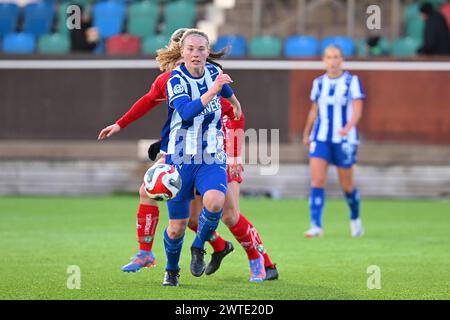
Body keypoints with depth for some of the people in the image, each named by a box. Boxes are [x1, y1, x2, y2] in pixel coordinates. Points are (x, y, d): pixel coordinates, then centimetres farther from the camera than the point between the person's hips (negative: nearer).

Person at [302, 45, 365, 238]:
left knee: (347, 186, 7)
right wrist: (307, 133, 27)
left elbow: (357, 109, -12)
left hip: (344, 139, -3)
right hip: (320, 138, 3)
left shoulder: (352, 81, -4)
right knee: (317, 182, -12)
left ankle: (355, 219, 34)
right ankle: (316, 226, -14)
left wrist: (348, 127, -29)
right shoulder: (318, 83, 8)